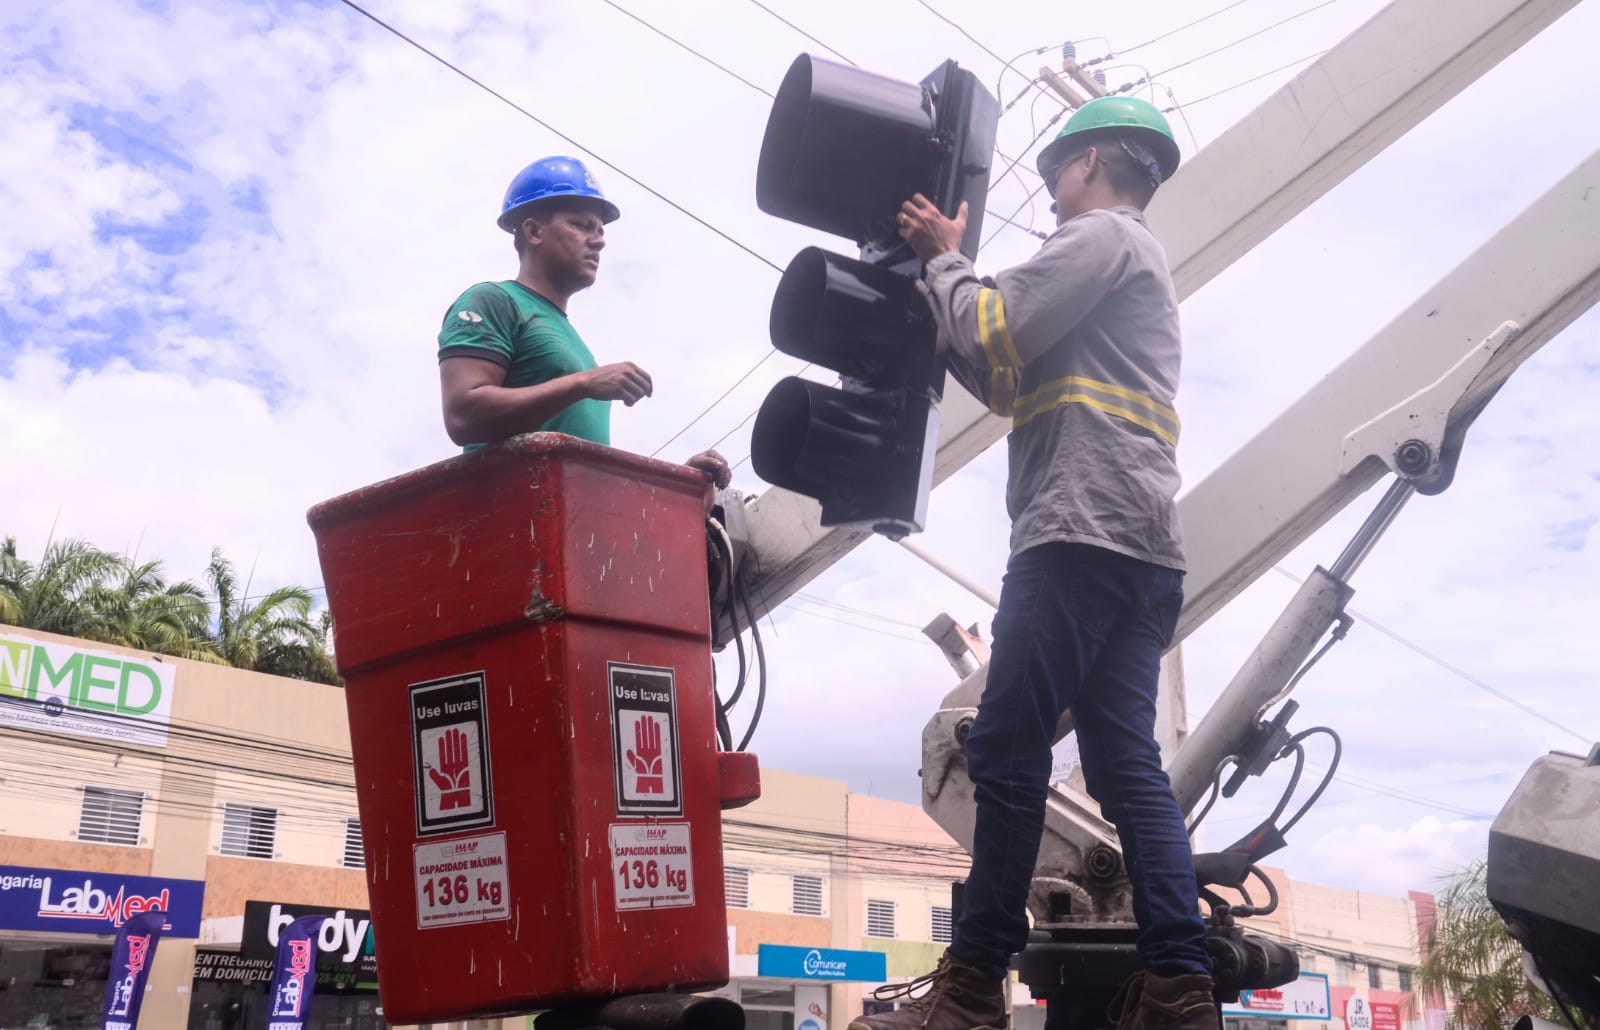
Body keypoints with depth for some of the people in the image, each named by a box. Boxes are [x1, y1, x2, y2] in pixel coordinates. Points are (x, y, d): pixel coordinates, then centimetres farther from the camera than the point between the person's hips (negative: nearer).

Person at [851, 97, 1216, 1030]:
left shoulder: (1102, 234, 3)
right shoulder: (1142, 264, 34)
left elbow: (992, 333, -7)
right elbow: (1012, 385, 29)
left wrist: (944, 259, 10)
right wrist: (945, 279, 29)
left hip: (1083, 531, -10)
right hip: (1146, 549, 10)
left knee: (1009, 750, -10)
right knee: (1127, 763, 3)